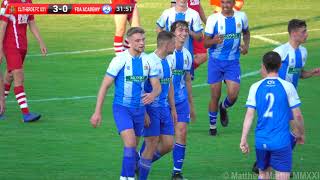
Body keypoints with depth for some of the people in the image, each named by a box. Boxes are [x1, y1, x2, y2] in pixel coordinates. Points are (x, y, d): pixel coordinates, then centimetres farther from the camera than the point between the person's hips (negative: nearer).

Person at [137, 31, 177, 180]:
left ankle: (142, 164, 24)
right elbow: (140, 88, -17)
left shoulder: (168, 62, 10)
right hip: (151, 109, -8)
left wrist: (173, 108, 19)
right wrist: (144, 113, -20)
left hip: (164, 108, 8)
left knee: (168, 144, 6)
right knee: (152, 145, -5)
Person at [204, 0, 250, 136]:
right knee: (215, 96, 2)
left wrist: (246, 45, 0)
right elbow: (205, 43, -8)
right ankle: (212, 125, 21)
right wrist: (214, 41, -31)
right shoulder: (213, 19, -10)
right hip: (215, 62, -1)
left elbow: (246, 32, 20)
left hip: (233, 62, 2)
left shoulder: (241, 17, -1)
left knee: (233, 95, -10)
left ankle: (223, 108, 25)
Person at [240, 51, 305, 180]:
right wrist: (301, 134, 14)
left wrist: (243, 139, 3)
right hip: (281, 141, -3)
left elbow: (249, 115, -1)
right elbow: (297, 115, -3)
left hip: (261, 141, 3)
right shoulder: (287, 86, -5)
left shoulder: (255, 87, 1)